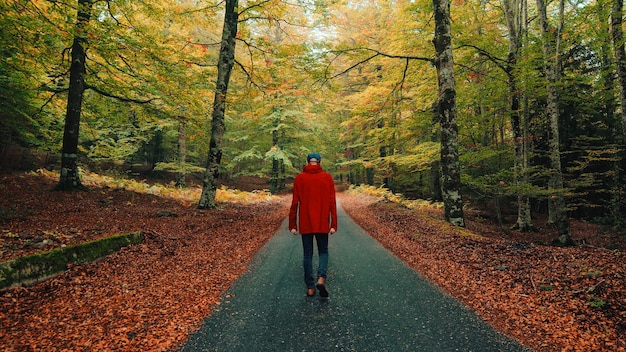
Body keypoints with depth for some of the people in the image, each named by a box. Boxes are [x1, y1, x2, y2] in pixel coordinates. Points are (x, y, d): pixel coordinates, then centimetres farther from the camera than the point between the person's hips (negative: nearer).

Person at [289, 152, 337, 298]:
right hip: (322, 223, 0)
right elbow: (332, 202, -4)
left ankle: (310, 287, 12)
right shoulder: (327, 177, 0)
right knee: (323, 251, 14)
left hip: (305, 223, 0)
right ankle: (321, 278, -9)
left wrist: (292, 225, 3)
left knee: (307, 254, 10)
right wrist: (333, 224, -1)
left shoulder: (299, 178, -1)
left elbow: (295, 203, -2)